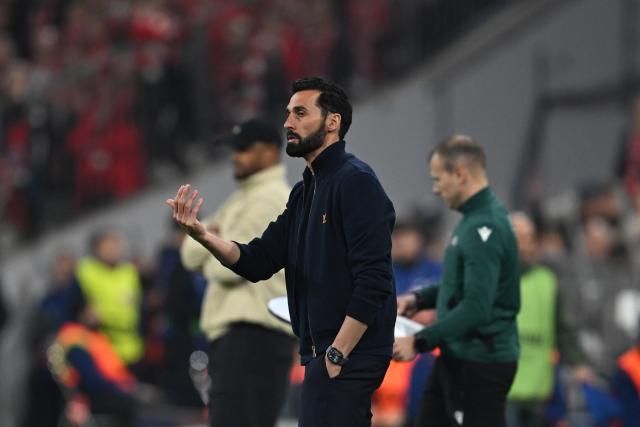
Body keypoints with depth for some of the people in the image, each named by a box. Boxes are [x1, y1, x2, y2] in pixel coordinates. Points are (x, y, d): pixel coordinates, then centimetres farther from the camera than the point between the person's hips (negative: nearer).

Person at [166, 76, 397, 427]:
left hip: (347, 357, -10)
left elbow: (373, 281, -20)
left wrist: (336, 355, -21)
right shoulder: (305, 191, 16)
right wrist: (201, 235, -7)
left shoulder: (356, 182, -12)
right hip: (323, 355, 10)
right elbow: (258, 262, 10)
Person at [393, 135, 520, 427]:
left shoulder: (484, 228, -21)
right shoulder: (474, 219, 11)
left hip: (480, 362, -10)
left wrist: (420, 342, -25)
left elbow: (476, 308, -27)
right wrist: (419, 299, 14)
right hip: (457, 358, 10)